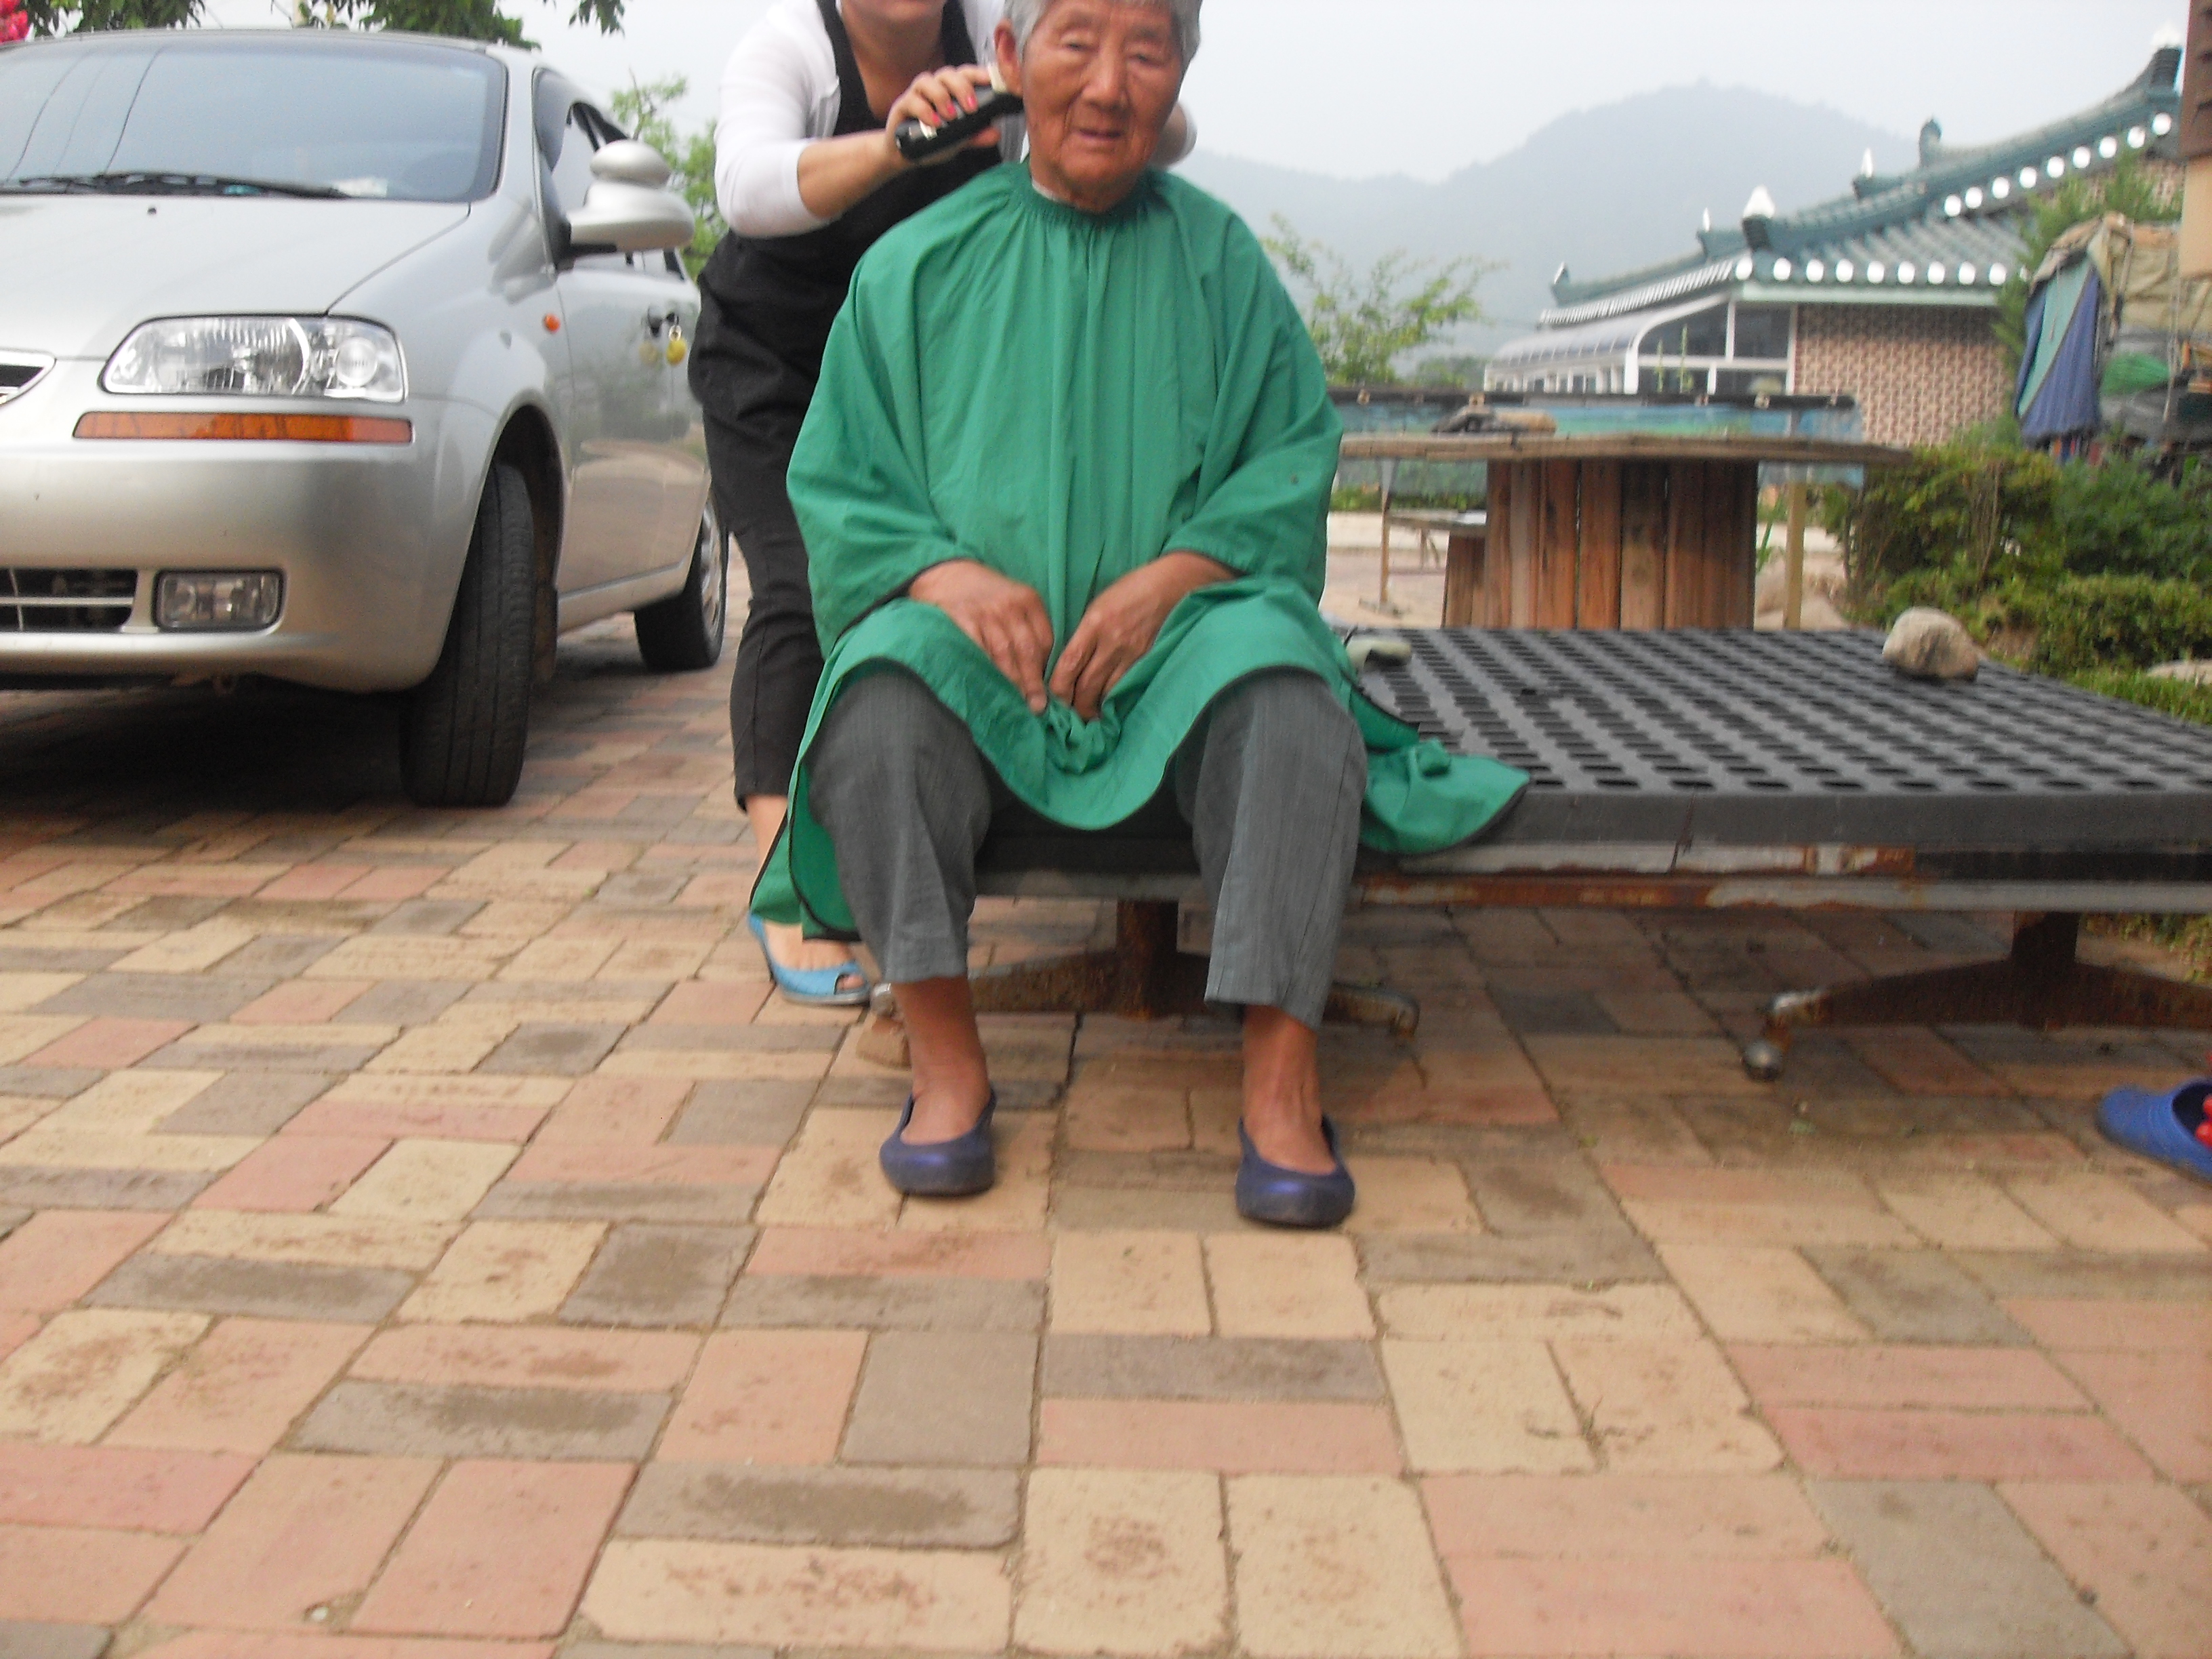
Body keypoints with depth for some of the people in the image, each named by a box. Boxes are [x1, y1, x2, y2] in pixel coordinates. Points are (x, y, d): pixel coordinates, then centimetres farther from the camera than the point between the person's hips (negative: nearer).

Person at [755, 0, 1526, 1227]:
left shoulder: (1220, 259, 12)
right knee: (883, 684, -32)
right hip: (981, 649, 1)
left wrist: (1173, 575, -13)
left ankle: (1281, 1077, -34)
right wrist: (941, 571, -14)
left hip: (1176, 643, 0)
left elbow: (1292, 465, 5)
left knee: (1283, 681, -33)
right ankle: (946, 1061, -27)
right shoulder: (918, 265, 11)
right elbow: (836, 486, 8)